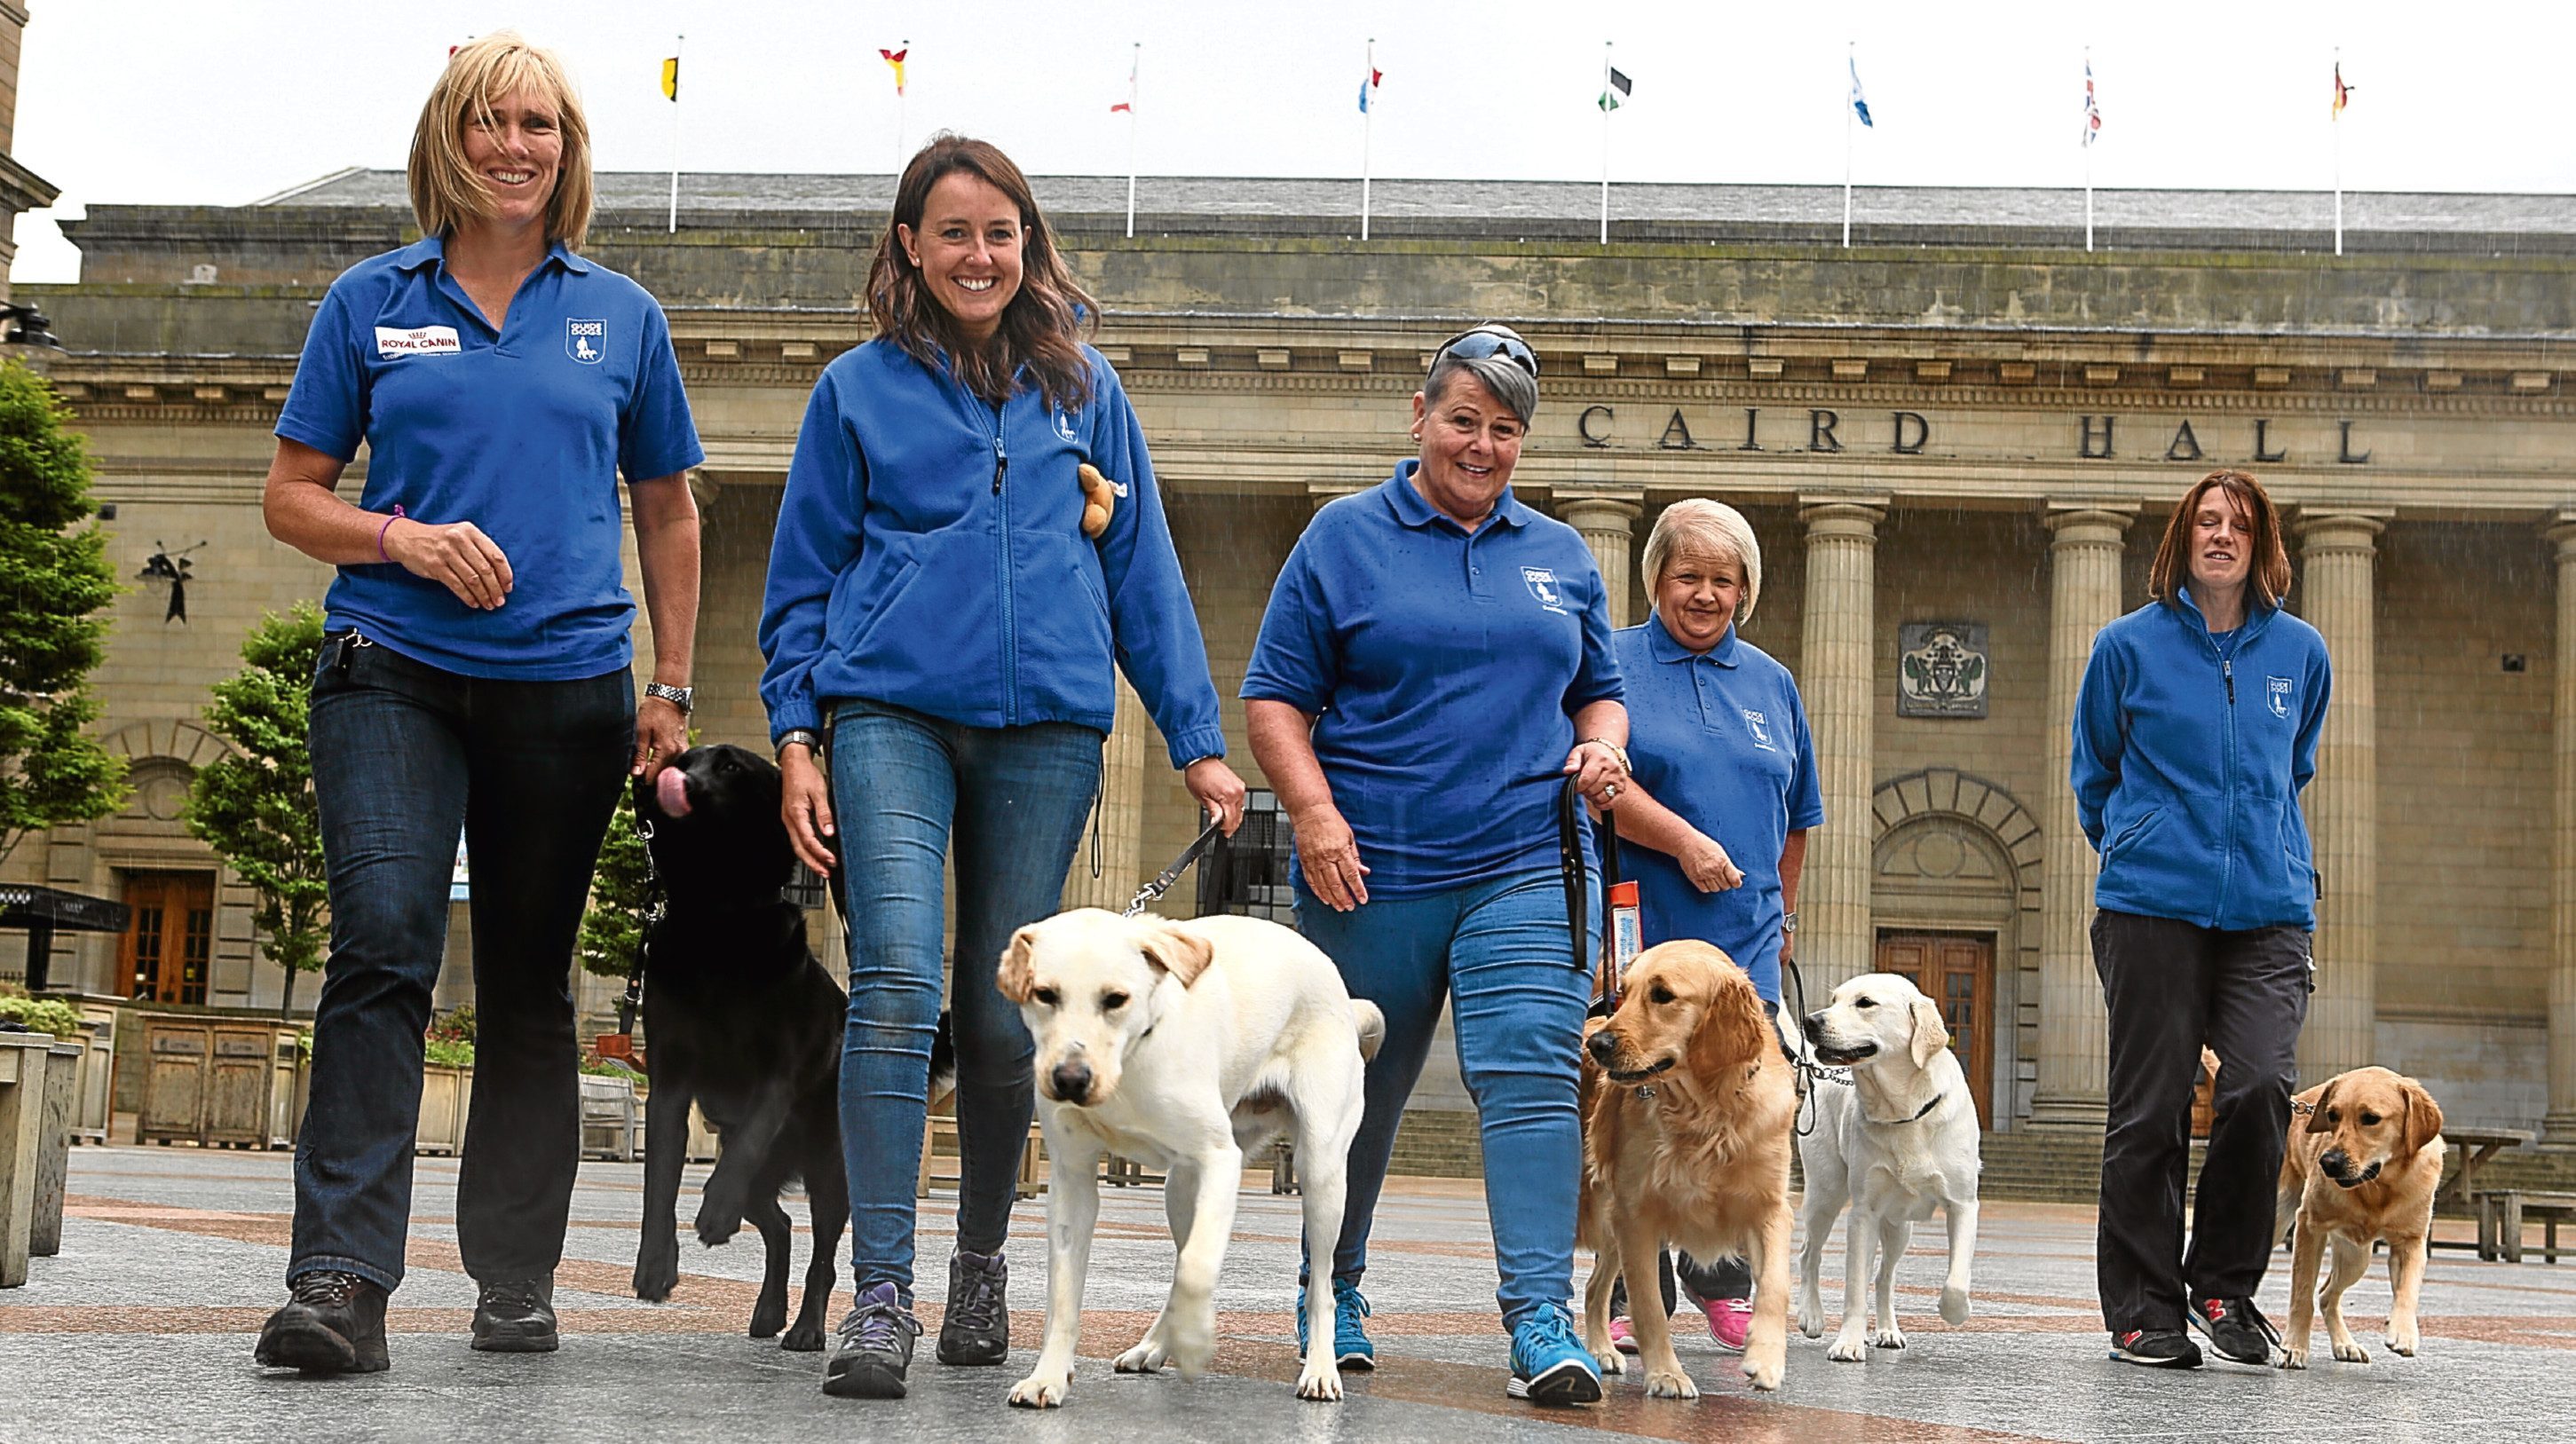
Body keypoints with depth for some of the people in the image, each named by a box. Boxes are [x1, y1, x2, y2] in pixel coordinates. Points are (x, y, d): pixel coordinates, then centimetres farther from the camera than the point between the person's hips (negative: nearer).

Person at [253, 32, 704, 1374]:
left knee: (530, 982, 7)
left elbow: (667, 512, 18)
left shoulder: (621, 315, 11)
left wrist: (671, 688, 12)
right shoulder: (372, 302, 8)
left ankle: (514, 1277, 17)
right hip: (394, 670, -2)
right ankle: (340, 1280, -19)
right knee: (381, 944, -17)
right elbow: (291, 497, 9)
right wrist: (405, 538, -10)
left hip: (566, 680, 2)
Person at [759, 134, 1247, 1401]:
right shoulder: (859, 389, 9)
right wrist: (796, 740, 0)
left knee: (1003, 1009, 6)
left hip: (1046, 728, 2)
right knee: (896, 986, -17)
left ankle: (981, 1264, 24)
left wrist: (1196, 739, 8)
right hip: (892, 715, -2)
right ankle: (880, 1295, -17)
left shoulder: (1083, 387, 13)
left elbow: (1142, 571, 14)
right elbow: (803, 578, 10)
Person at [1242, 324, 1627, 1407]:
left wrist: (1601, 748, 0)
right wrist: (1316, 814, -14)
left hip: (1524, 865, 2)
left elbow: (1598, 692, 23)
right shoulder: (1345, 538, 3)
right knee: (1356, 1093, 9)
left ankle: (1541, 1318, -16)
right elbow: (1273, 698, 0)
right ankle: (1331, 1294, 29)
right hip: (1373, 870, -2)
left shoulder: (1560, 556, 15)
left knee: (1532, 1074, -13)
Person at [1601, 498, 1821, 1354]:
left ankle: (1723, 1284, 16)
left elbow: (1795, 817, 25)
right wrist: (1685, 841, -18)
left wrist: (1782, 912, 24)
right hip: (1640, 930, -3)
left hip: (1742, 939, 3)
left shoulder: (1770, 682, 17)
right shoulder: (1616, 664, 3)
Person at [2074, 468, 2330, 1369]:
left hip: (2268, 908, 1)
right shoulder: (2130, 646, 3)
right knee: (2149, 1112, 1)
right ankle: (2143, 1311, 11)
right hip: (2153, 907, -1)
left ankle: (2225, 1284, 5)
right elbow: (2093, 774, 16)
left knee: (2261, 1086, -15)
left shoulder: (2299, 652, 10)